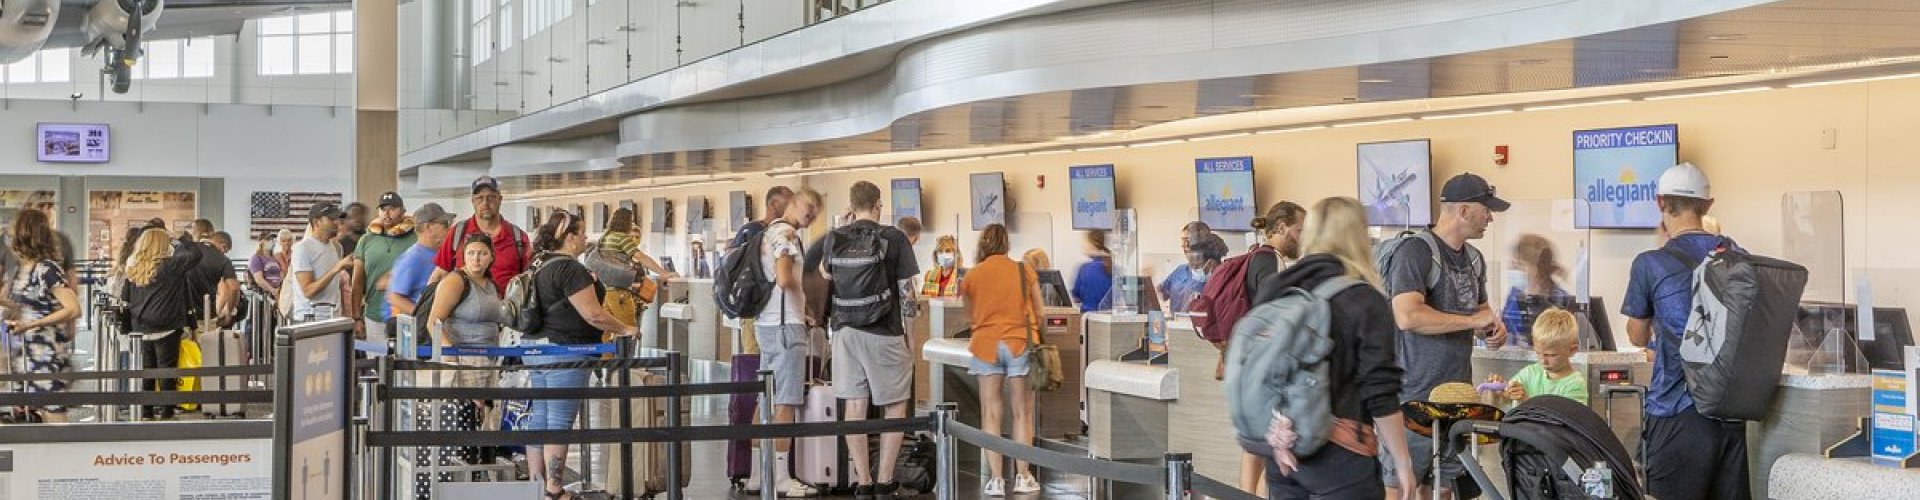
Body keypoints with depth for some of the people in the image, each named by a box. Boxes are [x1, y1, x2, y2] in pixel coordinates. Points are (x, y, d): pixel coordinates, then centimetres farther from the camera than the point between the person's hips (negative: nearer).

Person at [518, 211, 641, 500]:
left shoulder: (539, 265, 11)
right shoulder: (570, 269, -16)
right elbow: (593, 314, -19)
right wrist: (624, 330, -5)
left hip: (534, 346, 9)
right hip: (564, 350, -9)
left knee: (538, 419, 11)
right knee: (560, 422, -4)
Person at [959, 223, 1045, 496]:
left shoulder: (971, 276, 2)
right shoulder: (1024, 271, 0)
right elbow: (1038, 314, 7)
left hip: (986, 345, 1)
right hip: (1019, 344, -1)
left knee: (991, 414, 4)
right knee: (1022, 413, 7)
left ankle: (996, 479, 1)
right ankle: (1023, 477, 8)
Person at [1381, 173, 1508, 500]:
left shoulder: (1474, 258, 13)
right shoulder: (1416, 252, -14)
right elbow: (1407, 316, -27)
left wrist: (1493, 327, 5)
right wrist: (1472, 320, -18)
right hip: (1414, 395, -8)